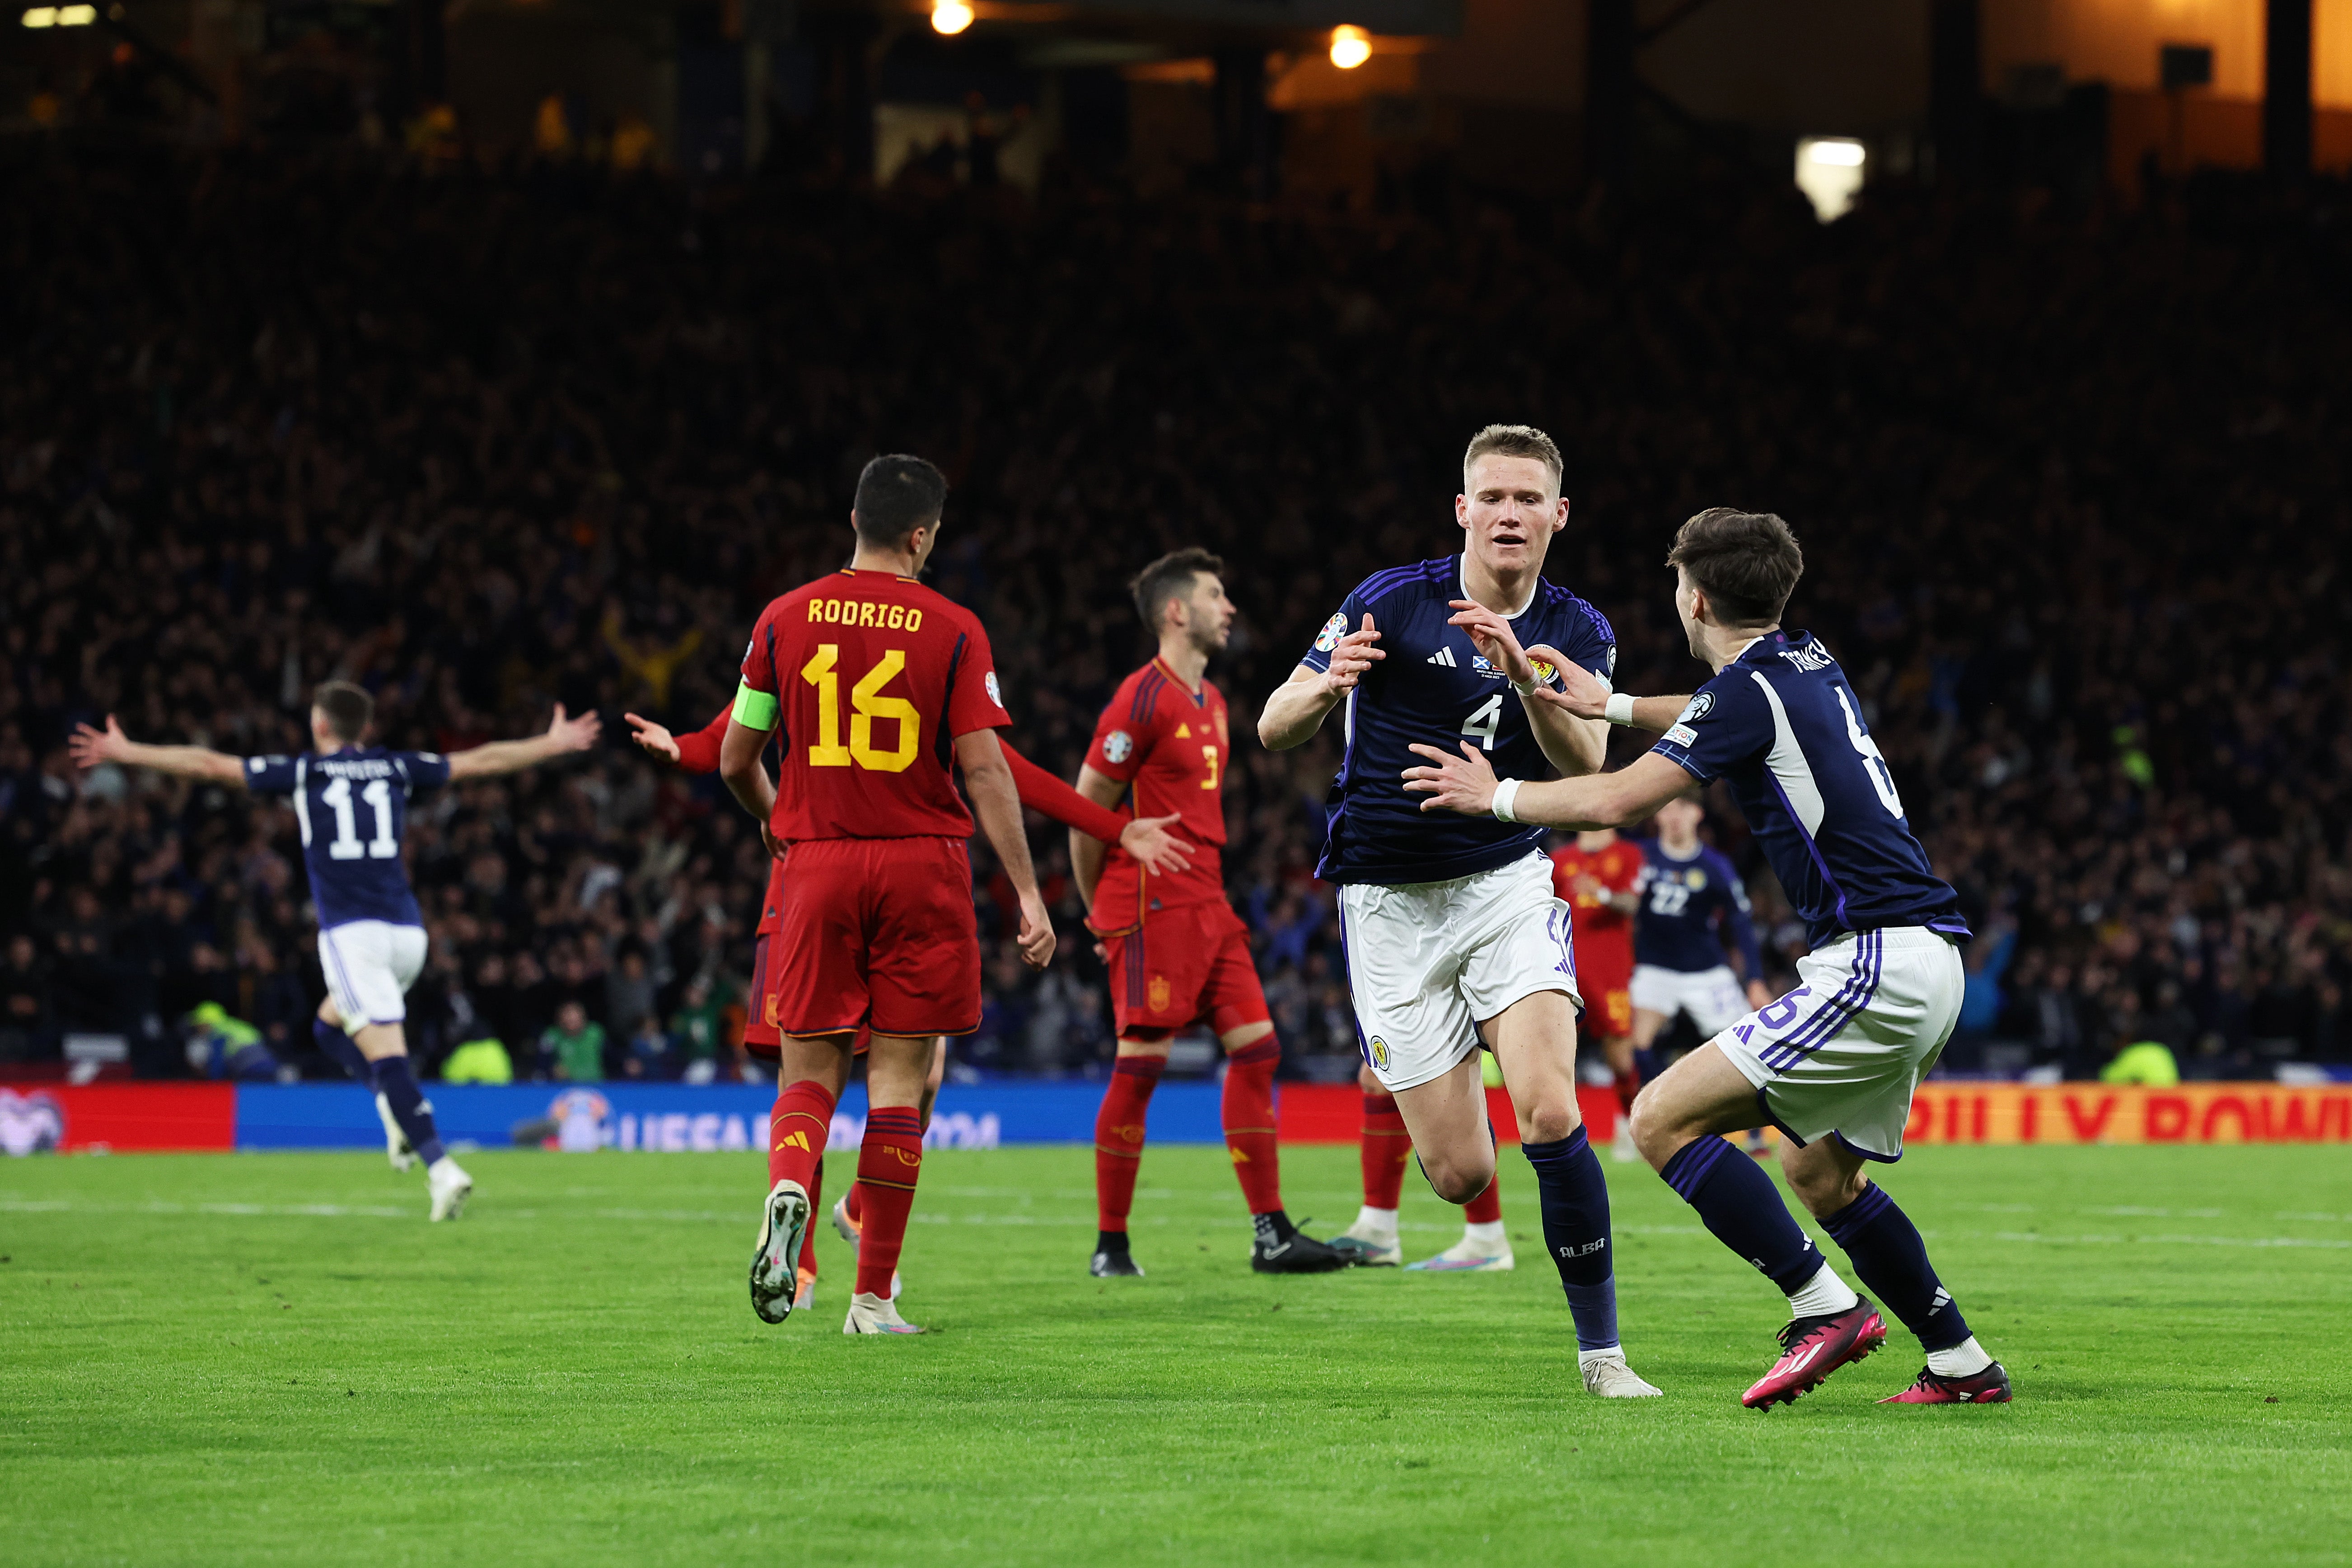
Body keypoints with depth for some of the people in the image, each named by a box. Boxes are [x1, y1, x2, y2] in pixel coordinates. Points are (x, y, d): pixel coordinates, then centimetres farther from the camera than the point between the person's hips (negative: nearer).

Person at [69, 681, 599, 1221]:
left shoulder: (306, 771, 4)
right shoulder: (396, 767, 14)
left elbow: (209, 765, 6)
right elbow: (483, 761, 24)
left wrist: (125, 752, 14)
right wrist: (554, 744, 38)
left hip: (352, 933, -5)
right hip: (407, 932, 5)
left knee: (386, 1054, -12)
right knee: (331, 1026, 25)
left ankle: (442, 1169, -26)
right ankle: (398, 1113, 3)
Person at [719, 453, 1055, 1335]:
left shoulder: (786, 619, 3)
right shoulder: (952, 631, -3)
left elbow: (735, 763, 8)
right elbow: (986, 772, -8)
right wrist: (1029, 896, -4)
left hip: (818, 865, 1)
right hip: (921, 864, -1)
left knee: (809, 1070, 8)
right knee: (899, 1079, 4)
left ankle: (789, 1190, -26)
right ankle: (873, 1298, 3)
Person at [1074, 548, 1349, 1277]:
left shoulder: (1211, 701, 17)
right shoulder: (1143, 699, -11)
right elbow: (1085, 808, -9)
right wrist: (1101, 910, -1)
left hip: (1206, 902, 9)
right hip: (1152, 907, -9)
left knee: (1256, 1050, 4)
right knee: (1140, 1065, -7)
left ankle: (1271, 1235, 7)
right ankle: (1110, 1245, -1)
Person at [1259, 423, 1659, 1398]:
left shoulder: (1576, 633, 0)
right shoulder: (1392, 602, -8)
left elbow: (1584, 765, -16)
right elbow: (1274, 730, -9)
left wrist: (1522, 672, -34)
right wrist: (1327, 688, -32)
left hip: (1507, 882, 1)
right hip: (1390, 903, -1)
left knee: (1549, 1114, -23)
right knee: (1461, 1174, -4)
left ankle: (1600, 1350, -11)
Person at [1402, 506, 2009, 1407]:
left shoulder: (1751, 687, -11)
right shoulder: (1809, 666, 15)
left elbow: (1616, 800, -13)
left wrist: (1495, 795, 1)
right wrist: (1612, 705, 32)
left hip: (1872, 965, -10)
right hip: (1926, 963, 10)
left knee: (1665, 1117, -10)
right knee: (1820, 1171, 23)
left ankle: (1826, 1308, -12)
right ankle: (1961, 1364, 22)